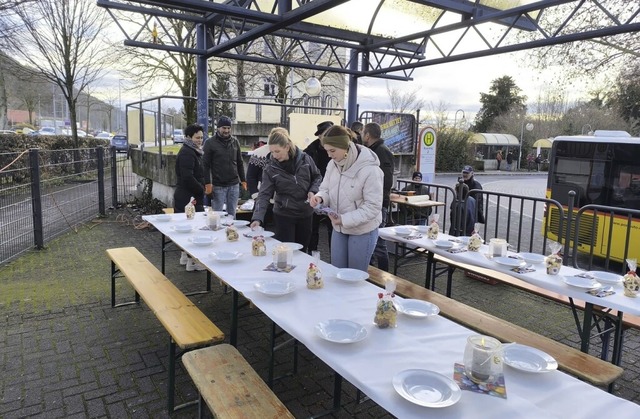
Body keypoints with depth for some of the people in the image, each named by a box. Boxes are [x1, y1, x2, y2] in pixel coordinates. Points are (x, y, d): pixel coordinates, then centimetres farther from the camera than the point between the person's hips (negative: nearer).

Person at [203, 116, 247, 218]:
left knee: (232, 213, 11)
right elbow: (206, 165, -6)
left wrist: (243, 180, 10)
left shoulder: (235, 142, 9)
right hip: (218, 186, -4)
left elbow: (240, 163, 14)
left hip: (234, 185, 4)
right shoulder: (210, 143, -3)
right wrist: (208, 183, -13)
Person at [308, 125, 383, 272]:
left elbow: (373, 207, -24)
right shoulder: (333, 164, -4)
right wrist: (319, 197, -18)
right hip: (339, 228, 6)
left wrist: (345, 219, -29)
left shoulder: (369, 169, -25)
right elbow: (326, 188, 6)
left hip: (362, 231, -6)